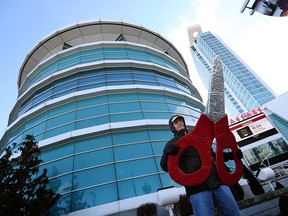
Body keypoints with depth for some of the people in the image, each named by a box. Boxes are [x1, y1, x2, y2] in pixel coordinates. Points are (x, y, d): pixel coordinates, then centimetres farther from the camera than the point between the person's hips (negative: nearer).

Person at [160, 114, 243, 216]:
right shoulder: (172, 144, 8)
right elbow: (165, 167, -1)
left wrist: (230, 155, 13)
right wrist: (167, 154, -22)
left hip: (217, 181, 5)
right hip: (197, 187, -4)